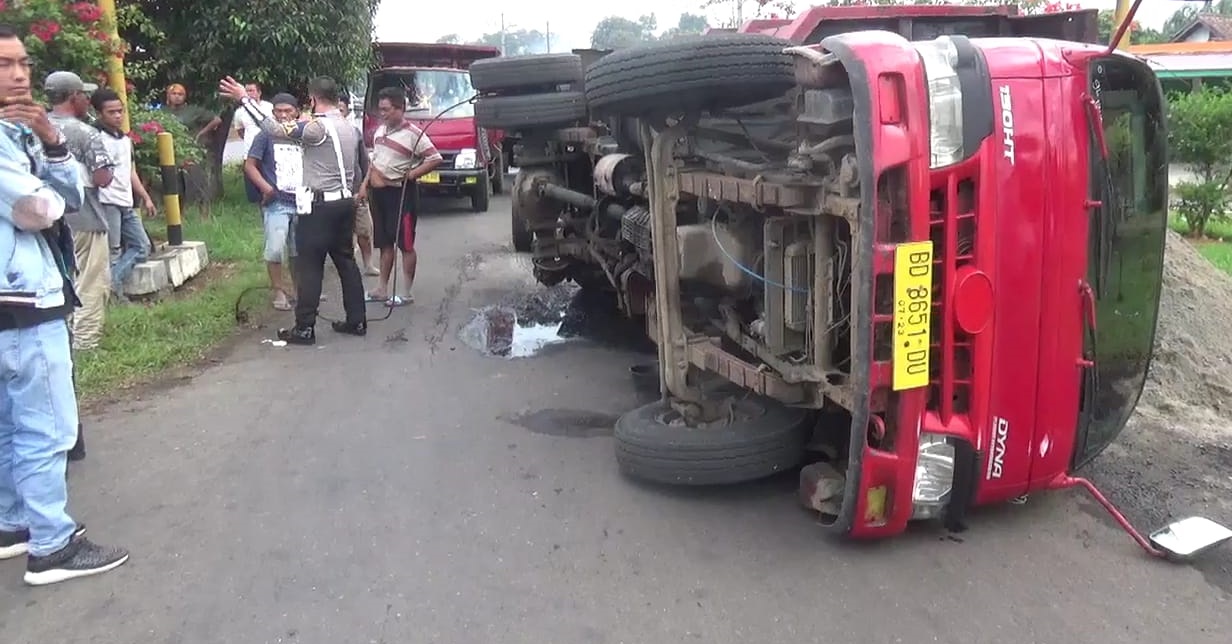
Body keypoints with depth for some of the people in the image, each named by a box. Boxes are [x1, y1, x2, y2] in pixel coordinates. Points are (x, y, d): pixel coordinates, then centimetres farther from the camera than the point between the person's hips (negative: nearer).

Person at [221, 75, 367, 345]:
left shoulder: (318, 127, -16)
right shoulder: (348, 127, 12)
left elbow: (276, 130, -21)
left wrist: (244, 99, -17)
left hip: (320, 205, -8)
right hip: (345, 202, 8)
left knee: (309, 266, -2)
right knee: (346, 261, 13)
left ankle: (304, 329, 1)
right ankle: (356, 321, 15)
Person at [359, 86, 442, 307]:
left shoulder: (413, 134, -13)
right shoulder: (380, 129, 11)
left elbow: (436, 159, -17)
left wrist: (412, 174, -20)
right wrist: (365, 184, 14)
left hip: (401, 193, -8)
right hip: (378, 192, 8)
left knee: (405, 244, -1)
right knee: (385, 243, 13)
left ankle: (406, 293, 5)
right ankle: (383, 290, 21)